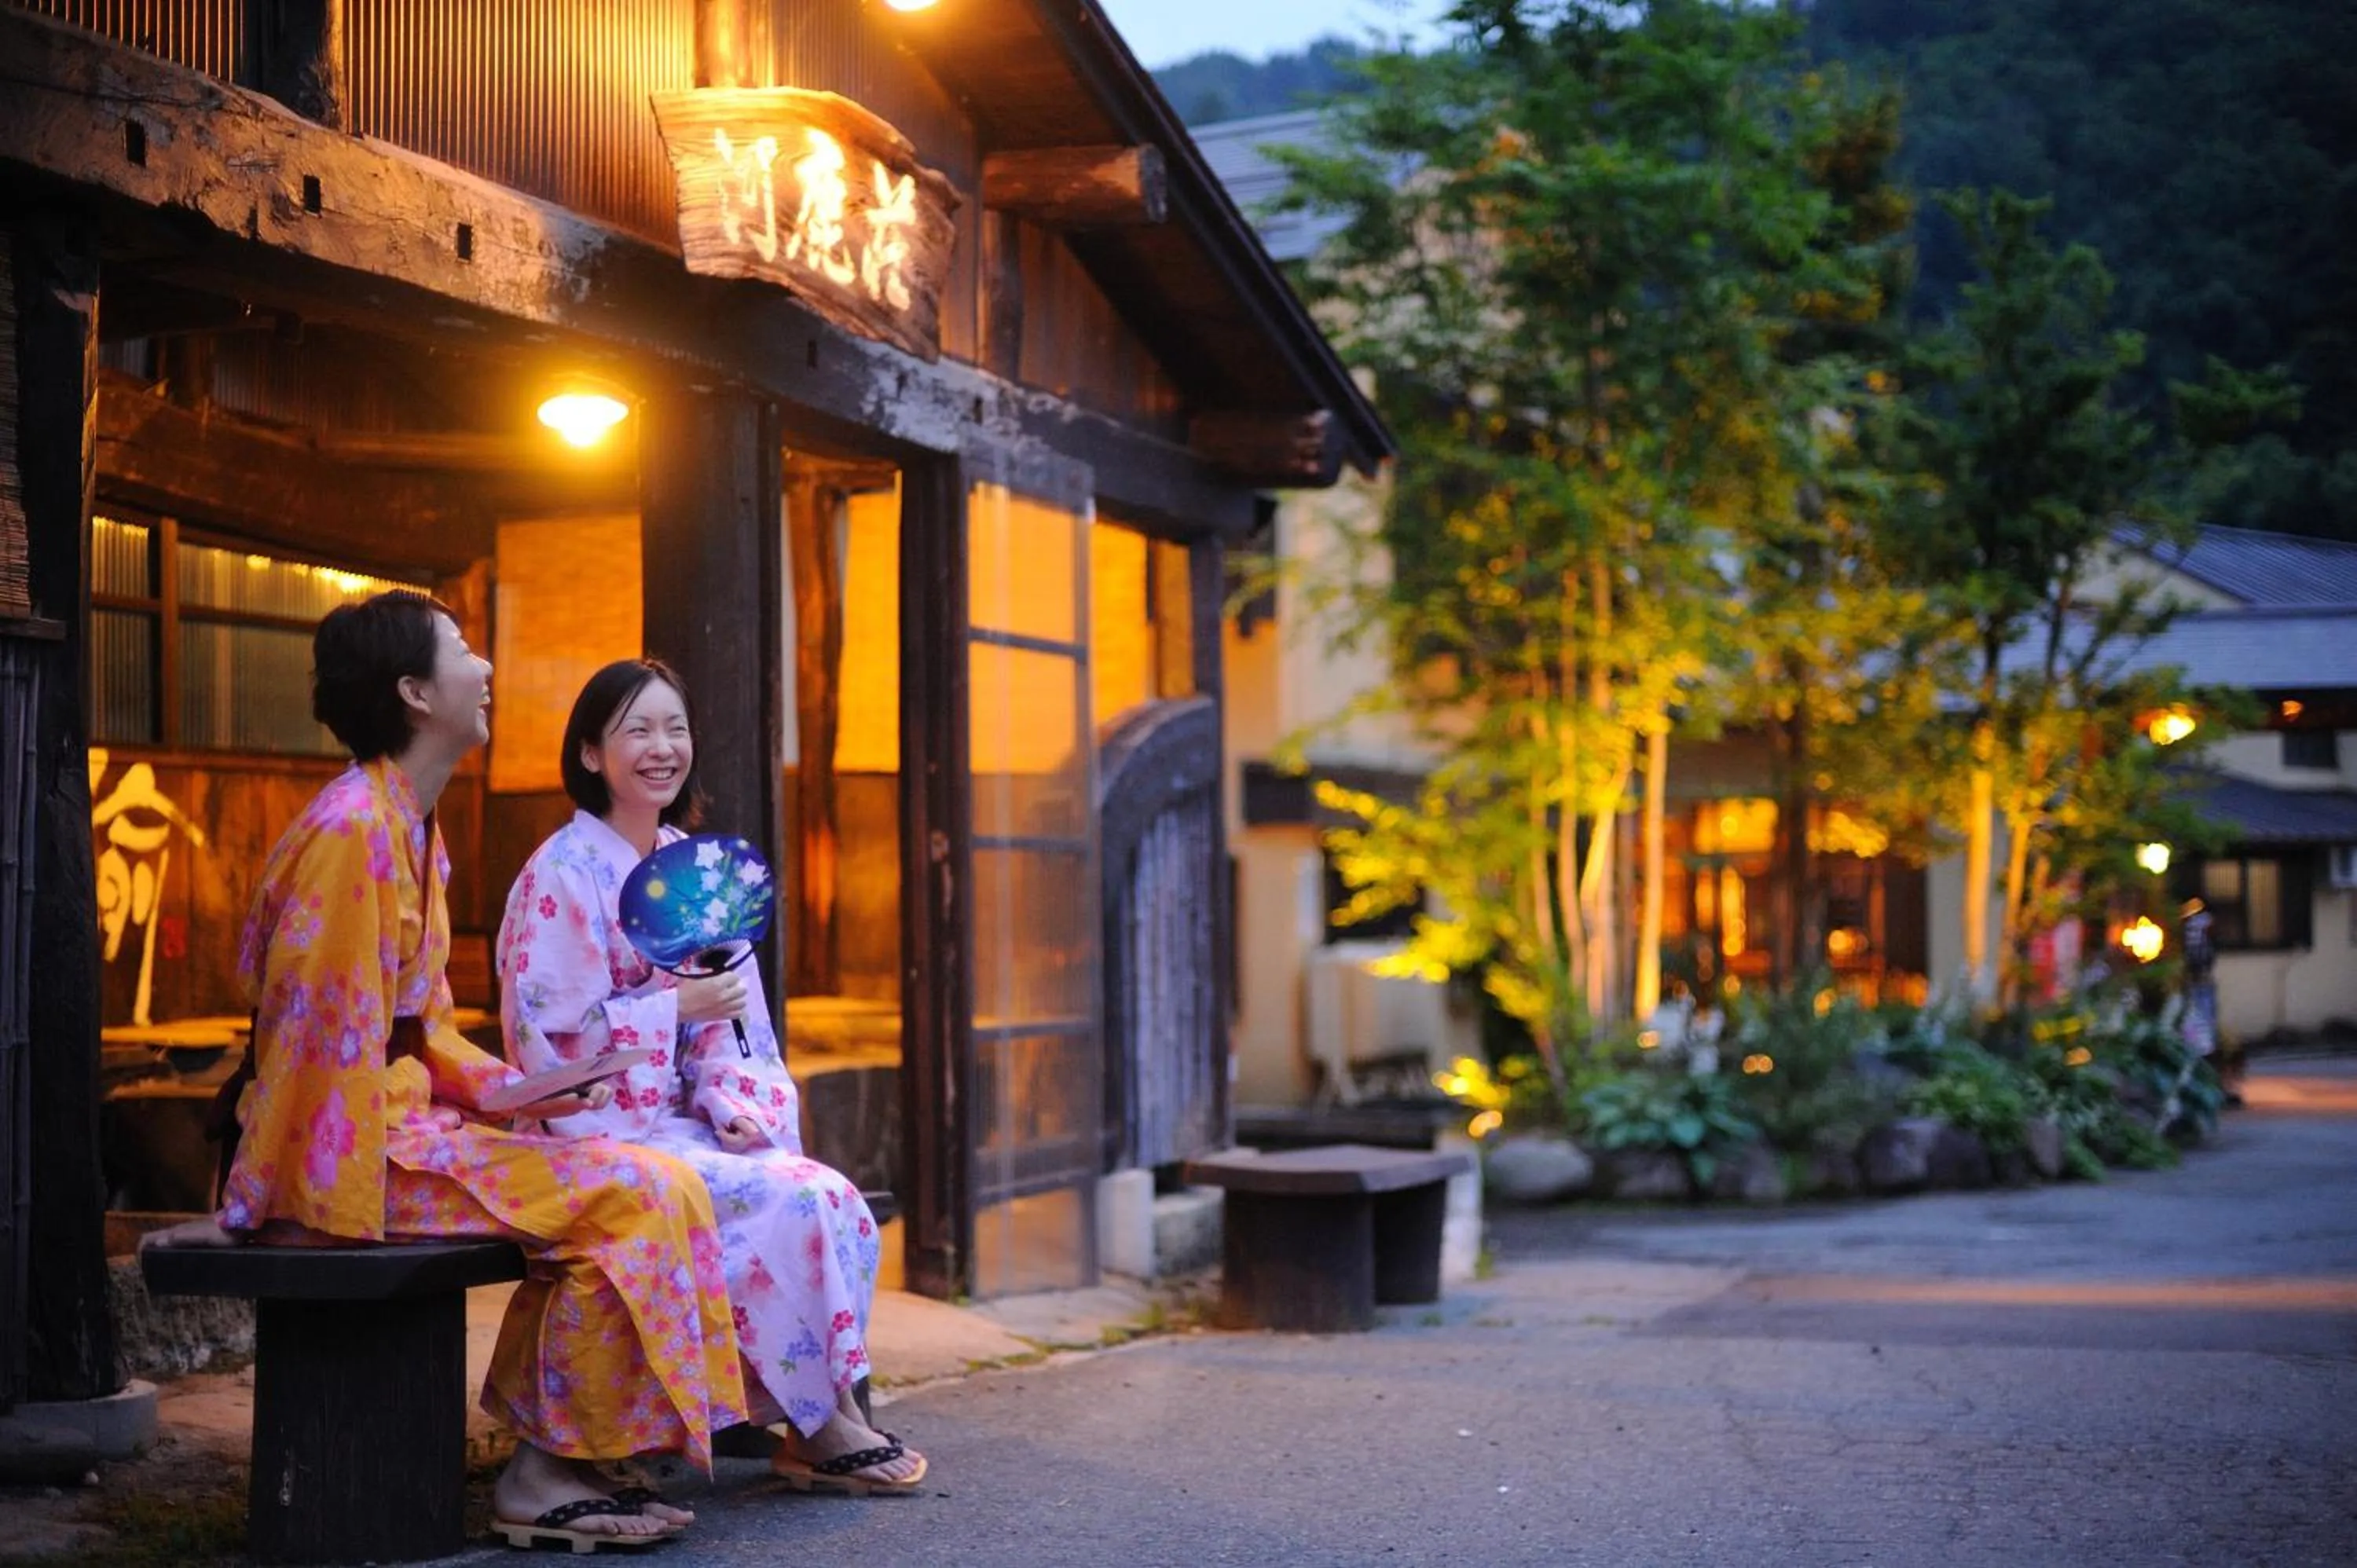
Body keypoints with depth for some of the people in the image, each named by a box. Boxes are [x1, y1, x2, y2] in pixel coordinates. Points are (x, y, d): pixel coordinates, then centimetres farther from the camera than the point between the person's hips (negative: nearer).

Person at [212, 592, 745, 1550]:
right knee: (621, 1199, -19)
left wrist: (507, 1092, 5)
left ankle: (549, 1458, 3)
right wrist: (342, 1206, -20)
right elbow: (326, 1033, -20)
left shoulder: (411, 826, 16)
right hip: (354, 1146, -10)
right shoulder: (353, 831, -17)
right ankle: (543, 1479, -9)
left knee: (649, 1185, 5)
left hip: (406, 1121, 10)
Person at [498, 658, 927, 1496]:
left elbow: (731, 1016, 13)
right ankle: (821, 1426, -12)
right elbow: (547, 1031, -14)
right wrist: (679, 1005, -18)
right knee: (792, 1203, -24)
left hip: (688, 1124, 7)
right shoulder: (562, 873, -8)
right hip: (606, 1135, -6)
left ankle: (820, 1420, -13)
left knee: (838, 1200, -17)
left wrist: (736, 1105, -6)